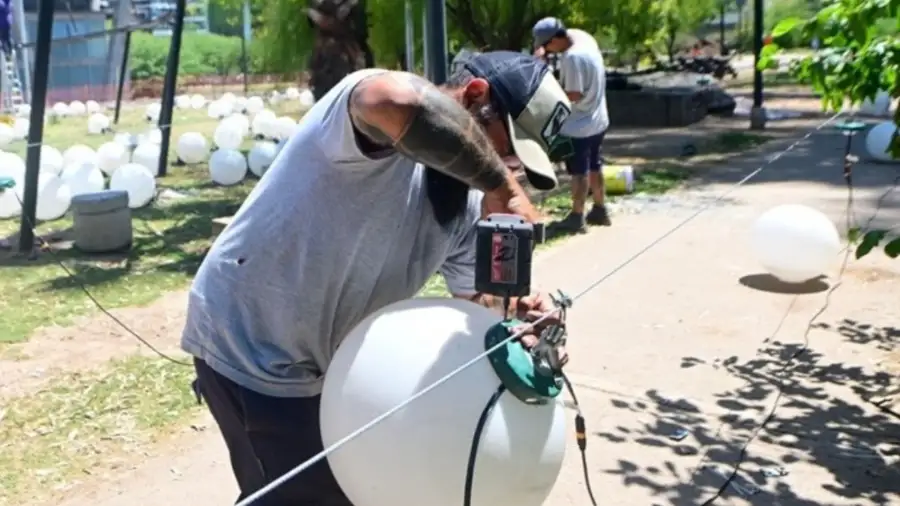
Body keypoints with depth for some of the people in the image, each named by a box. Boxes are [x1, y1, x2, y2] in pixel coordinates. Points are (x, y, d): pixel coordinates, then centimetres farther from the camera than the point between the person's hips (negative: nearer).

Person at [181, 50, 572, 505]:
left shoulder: (467, 203, -2)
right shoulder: (368, 109, -25)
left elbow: (476, 299, 0)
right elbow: (397, 100, -50)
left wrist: (511, 317, -24)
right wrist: (502, 187, -40)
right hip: (248, 347, -8)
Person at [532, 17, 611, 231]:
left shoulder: (572, 56, -27)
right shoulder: (583, 37, 0)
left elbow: (574, 94, -26)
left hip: (579, 125, -9)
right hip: (597, 120, 9)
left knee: (579, 172, 2)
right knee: (594, 167, 19)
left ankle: (577, 216, 11)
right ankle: (600, 210, 29)